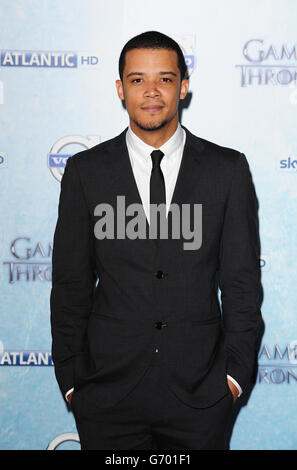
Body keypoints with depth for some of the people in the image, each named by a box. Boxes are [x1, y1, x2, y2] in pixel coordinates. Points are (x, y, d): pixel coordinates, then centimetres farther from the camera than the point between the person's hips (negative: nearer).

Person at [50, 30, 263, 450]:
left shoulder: (228, 168, 1)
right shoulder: (85, 171, 1)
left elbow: (242, 279, 2)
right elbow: (71, 283, 3)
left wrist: (237, 370, -3)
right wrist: (71, 379, 0)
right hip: (108, 392, 0)